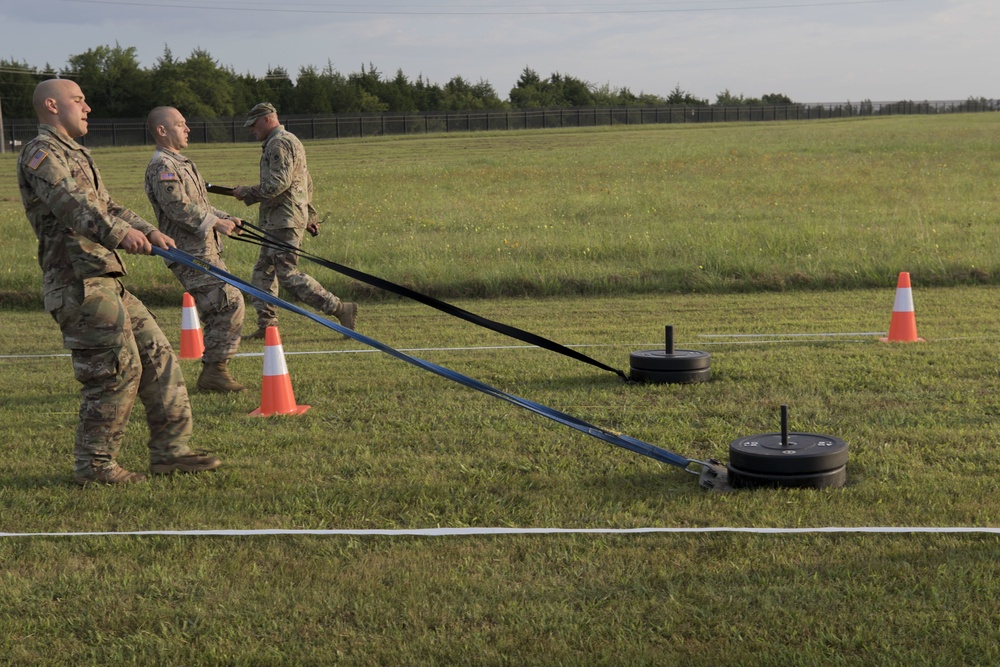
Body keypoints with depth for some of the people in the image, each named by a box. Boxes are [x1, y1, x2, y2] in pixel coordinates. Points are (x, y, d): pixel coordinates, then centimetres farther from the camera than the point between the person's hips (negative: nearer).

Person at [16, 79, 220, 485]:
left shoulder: (75, 155, 27)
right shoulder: (41, 153, -6)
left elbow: (105, 207, 29)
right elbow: (71, 205, -23)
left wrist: (147, 231, 12)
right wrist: (120, 234, -36)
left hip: (105, 281, 10)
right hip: (78, 284, -10)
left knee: (156, 355, 9)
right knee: (117, 369, -9)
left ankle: (169, 450, 14)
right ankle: (93, 464, 2)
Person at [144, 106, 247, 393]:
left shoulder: (180, 163, 23)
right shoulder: (162, 165, -10)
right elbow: (178, 206, -21)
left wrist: (226, 218, 14)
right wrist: (216, 223, -19)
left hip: (205, 250, 10)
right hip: (189, 253, -10)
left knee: (218, 312, 12)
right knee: (230, 303, -15)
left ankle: (213, 371, 18)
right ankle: (214, 371, -10)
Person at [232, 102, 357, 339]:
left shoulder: (279, 143, -12)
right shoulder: (290, 141, 22)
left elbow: (278, 183, -23)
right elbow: (307, 182, 26)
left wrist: (247, 192, -13)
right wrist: (310, 215, 28)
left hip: (285, 220, -11)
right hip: (279, 221, 11)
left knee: (288, 274, -12)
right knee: (263, 272, 12)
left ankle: (340, 309, -12)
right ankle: (266, 325, 13)